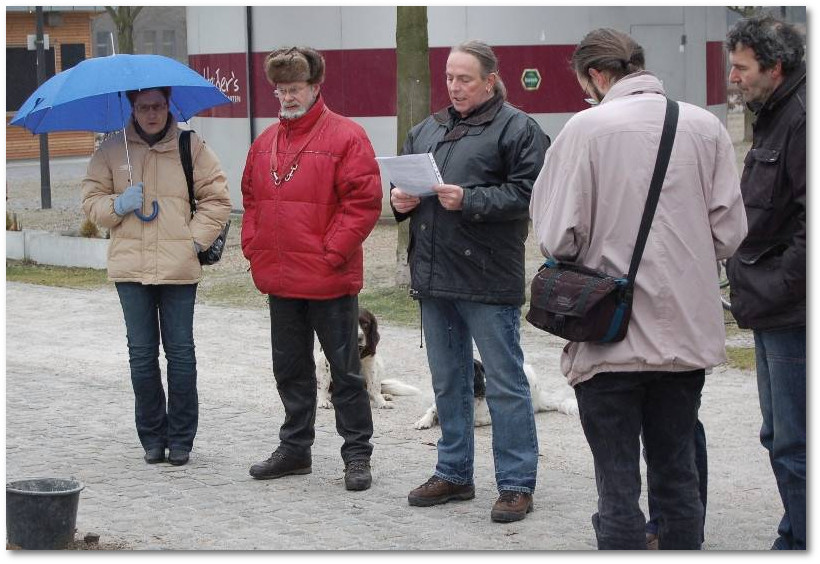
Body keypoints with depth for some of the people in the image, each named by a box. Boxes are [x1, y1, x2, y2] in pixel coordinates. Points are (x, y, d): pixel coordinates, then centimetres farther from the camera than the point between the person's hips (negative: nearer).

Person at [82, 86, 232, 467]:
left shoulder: (191, 147, 4)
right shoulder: (112, 150, 8)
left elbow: (217, 198, 6)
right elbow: (91, 200, 12)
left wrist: (197, 238, -6)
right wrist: (117, 205, -9)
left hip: (179, 267, -2)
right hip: (130, 266, 2)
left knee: (180, 351, 1)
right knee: (141, 353, 4)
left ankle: (181, 439, 10)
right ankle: (152, 438, 15)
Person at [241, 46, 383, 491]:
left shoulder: (345, 136, -8)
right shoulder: (265, 142, 11)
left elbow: (364, 200, -13)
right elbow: (252, 199, 20)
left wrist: (333, 252, -16)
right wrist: (253, 246, 7)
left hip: (330, 280, -6)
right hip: (279, 279, 6)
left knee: (344, 369, 2)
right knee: (290, 367, 15)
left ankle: (357, 454, 10)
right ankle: (294, 448, 27)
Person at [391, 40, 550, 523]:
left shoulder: (517, 129, -6)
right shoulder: (428, 130, 16)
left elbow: (527, 193, -15)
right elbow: (404, 176, 24)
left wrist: (468, 201, -22)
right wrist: (400, 200, 1)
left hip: (488, 280, -7)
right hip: (434, 278, 7)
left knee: (505, 384, -2)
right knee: (448, 382, 16)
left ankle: (517, 484, 4)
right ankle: (454, 474, 27)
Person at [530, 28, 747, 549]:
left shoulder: (588, 127, -11)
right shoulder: (705, 126, 0)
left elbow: (558, 237, -12)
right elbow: (729, 232, 1)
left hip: (611, 338, -4)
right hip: (687, 332, 4)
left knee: (619, 488, 3)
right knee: (678, 478, 15)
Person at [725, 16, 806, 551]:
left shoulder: (803, 120, -17)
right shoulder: (774, 117, 16)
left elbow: (812, 224, -24)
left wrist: (777, 290, -19)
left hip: (793, 312, -11)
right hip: (773, 309, 11)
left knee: (795, 444, -6)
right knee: (780, 437, 17)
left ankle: (801, 543, 1)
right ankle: (793, 541, 27)